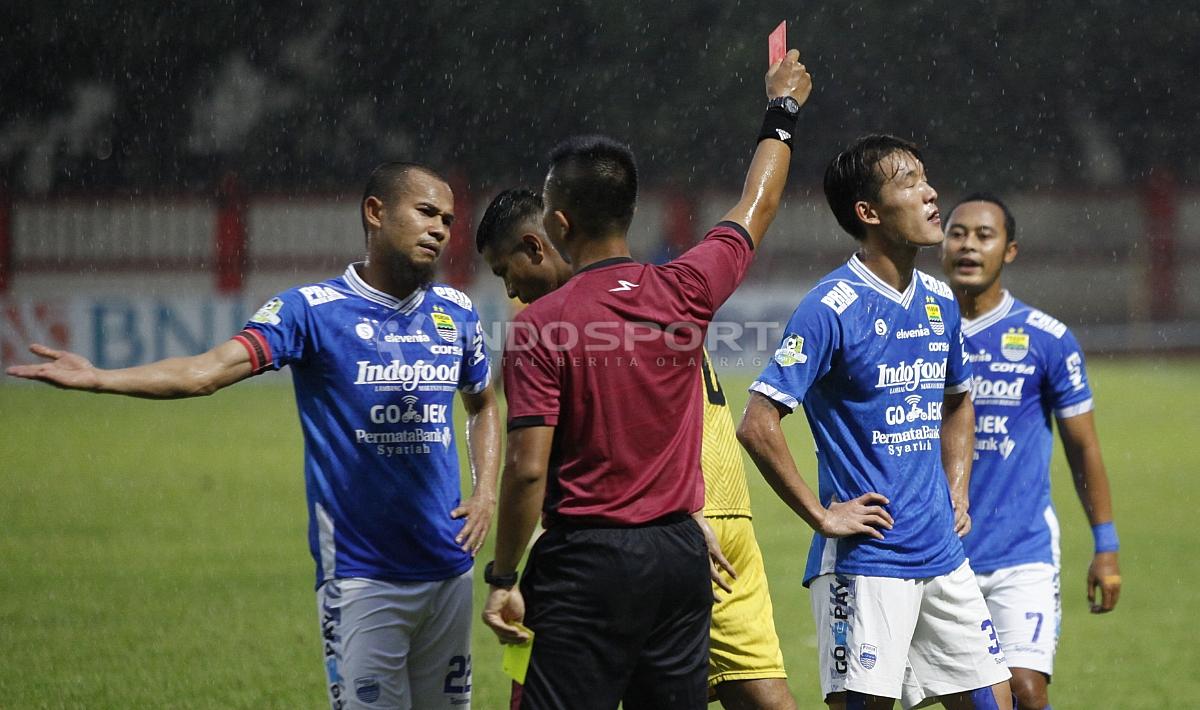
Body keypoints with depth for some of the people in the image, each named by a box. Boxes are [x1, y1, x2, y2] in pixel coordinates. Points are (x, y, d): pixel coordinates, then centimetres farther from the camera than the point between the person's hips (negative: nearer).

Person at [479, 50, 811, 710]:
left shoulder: (538, 327, -11)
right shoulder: (685, 292, 1)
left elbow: (527, 468, -14)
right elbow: (757, 206, 18)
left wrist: (502, 576, -3)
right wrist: (782, 110, 34)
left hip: (587, 562, -5)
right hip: (682, 554, 5)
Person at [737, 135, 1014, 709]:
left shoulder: (939, 301, 10)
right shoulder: (832, 307, -13)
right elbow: (758, 425, -17)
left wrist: (956, 495, 15)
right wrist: (822, 516, -14)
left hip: (942, 554, 7)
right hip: (864, 560, -7)